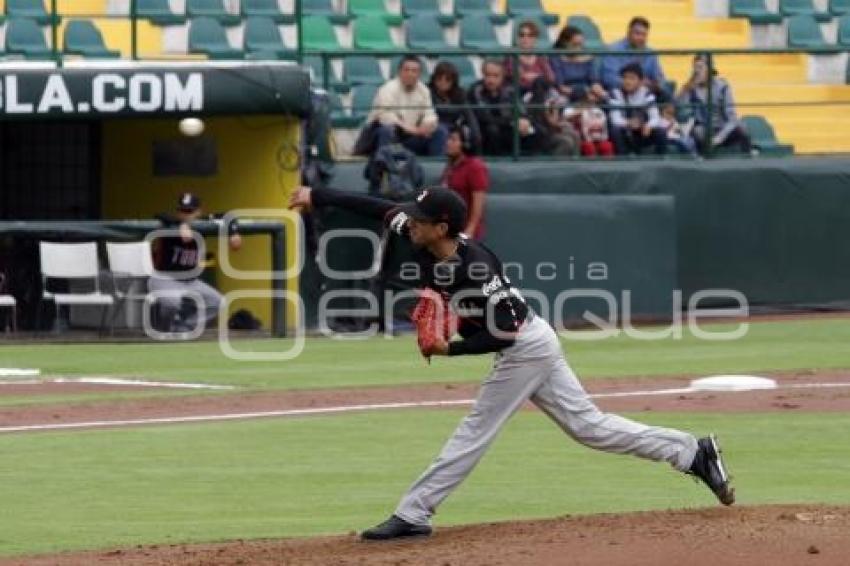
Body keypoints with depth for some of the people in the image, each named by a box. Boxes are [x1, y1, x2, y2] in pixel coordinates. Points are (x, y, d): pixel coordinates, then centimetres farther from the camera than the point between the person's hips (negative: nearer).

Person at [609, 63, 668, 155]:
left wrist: (649, 125, -39)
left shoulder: (646, 94, -6)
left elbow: (655, 116, -16)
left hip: (643, 135, 2)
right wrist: (629, 123, -42)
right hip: (626, 138, -1)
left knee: (661, 133, -25)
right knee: (615, 131, -33)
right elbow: (615, 119, -22)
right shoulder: (617, 94, -11)